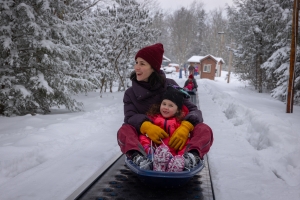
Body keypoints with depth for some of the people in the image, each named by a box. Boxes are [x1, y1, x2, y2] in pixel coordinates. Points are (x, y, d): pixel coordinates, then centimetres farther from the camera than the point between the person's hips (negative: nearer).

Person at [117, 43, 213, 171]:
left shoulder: (170, 86, -1)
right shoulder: (130, 93, 3)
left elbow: (193, 110, -7)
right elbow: (130, 117, -14)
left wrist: (185, 127, -30)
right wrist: (146, 126, -36)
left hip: (174, 140, 0)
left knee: (204, 130, -23)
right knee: (124, 131, -26)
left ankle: (192, 156, -50)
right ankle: (137, 157, -52)